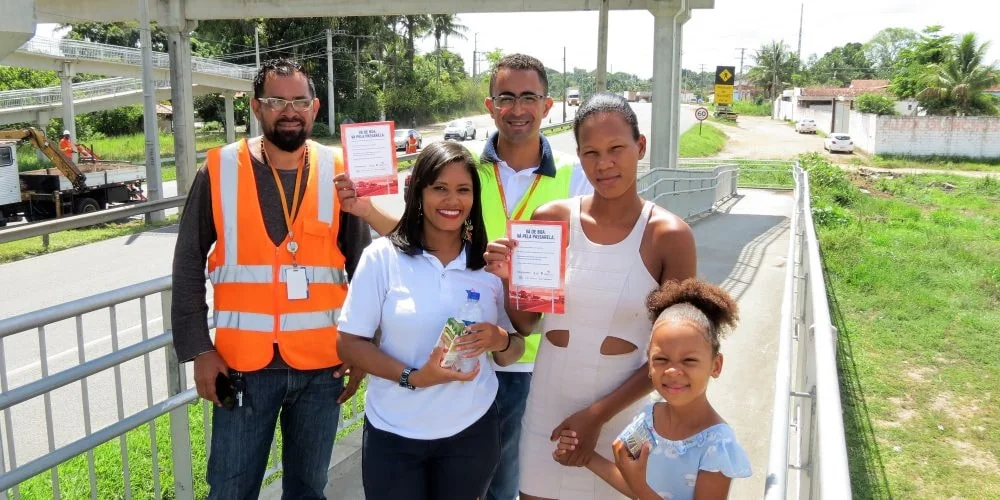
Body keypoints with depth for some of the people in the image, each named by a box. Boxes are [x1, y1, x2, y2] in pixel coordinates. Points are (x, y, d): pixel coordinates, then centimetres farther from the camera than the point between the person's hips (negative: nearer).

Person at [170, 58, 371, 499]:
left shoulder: (337, 172, -1)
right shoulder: (220, 170, -3)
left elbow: (363, 264, 3)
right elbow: (188, 265, 0)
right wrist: (197, 349, -4)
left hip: (321, 363, 1)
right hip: (243, 363, 0)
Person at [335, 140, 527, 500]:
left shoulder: (490, 261, -2)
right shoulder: (382, 256, -10)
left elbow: (513, 352, 3)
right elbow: (349, 343, -8)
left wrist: (500, 340, -19)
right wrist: (412, 377, -22)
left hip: (472, 430, 2)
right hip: (393, 433, -2)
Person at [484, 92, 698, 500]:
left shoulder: (669, 235, -11)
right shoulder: (551, 218, -6)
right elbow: (525, 324, 3)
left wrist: (599, 413, -12)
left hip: (621, 408, -1)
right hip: (548, 403, 2)